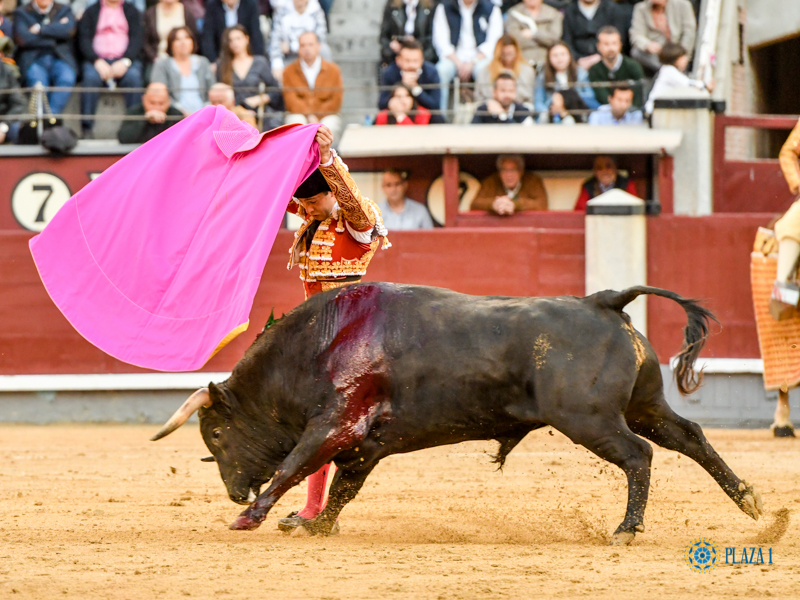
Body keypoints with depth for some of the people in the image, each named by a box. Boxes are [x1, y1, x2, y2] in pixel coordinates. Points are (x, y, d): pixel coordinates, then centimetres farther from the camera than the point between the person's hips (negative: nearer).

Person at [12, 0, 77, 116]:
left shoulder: (64, 10, 18)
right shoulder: (21, 13, 12)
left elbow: (68, 30, -5)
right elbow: (23, 38, -6)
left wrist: (40, 29, -5)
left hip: (60, 59, 2)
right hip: (33, 60, -2)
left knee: (67, 78, -33)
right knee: (38, 81, -36)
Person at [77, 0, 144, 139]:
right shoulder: (91, 12, 16)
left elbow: (137, 38, 3)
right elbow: (84, 39, 3)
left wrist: (125, 61, -16)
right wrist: (97, 61, -16)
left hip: (124, 60, 0)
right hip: (97, 59, 0)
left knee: (133, 77, -34)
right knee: (90, 77, -34)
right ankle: (86, 129, -37)